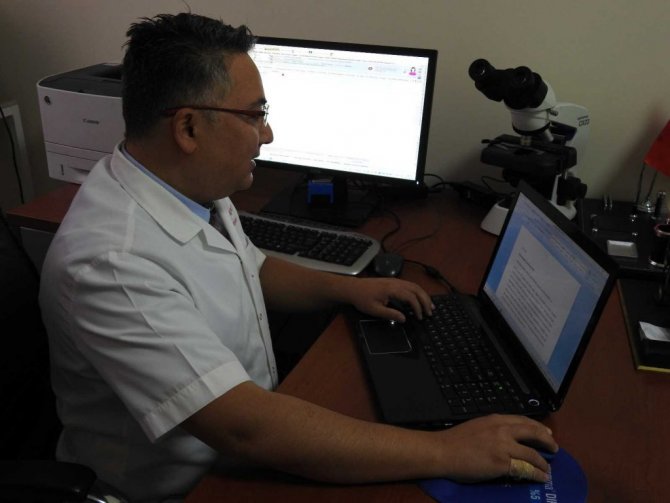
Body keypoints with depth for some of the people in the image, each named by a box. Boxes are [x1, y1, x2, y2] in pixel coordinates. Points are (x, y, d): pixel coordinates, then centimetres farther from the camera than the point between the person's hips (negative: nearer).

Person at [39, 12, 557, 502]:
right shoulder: (109, 261, -31)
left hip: (246, 421, 7)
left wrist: (345, 288, 0)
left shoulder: (195, 187, -4)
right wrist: (446, 452, -32)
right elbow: (246, 428, -36)